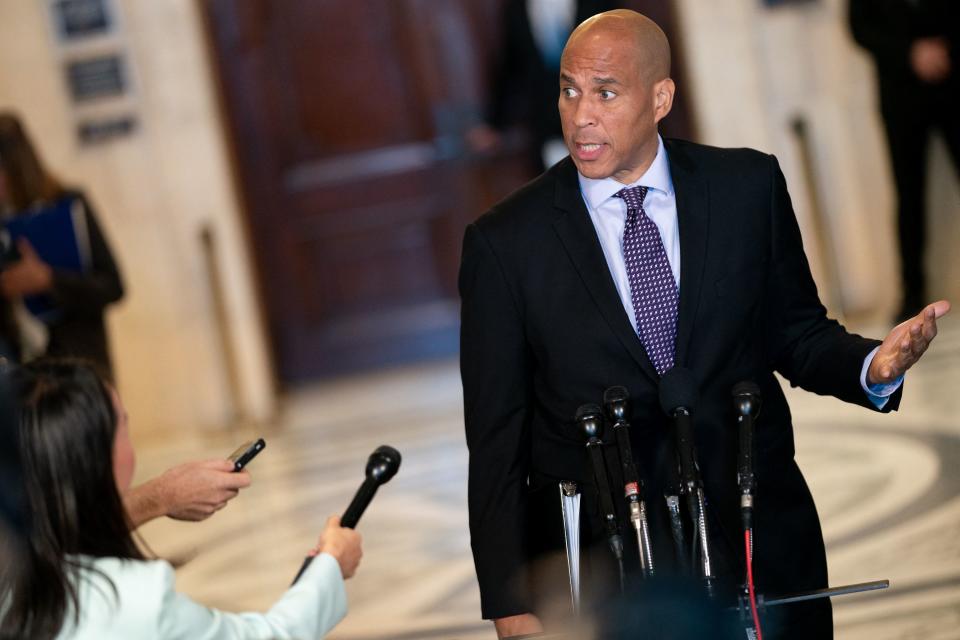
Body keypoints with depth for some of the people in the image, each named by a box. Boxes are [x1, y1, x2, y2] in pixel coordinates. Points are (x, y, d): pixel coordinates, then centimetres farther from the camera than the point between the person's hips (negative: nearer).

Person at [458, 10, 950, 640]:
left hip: (764, 546, 2)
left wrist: (874, 366, -14)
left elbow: (799, 336, 8)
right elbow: (497, 441, -3)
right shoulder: (505, 242, -6)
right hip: (597, 562, -2)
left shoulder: (749, 186, -1)